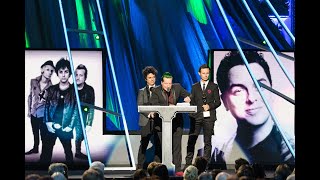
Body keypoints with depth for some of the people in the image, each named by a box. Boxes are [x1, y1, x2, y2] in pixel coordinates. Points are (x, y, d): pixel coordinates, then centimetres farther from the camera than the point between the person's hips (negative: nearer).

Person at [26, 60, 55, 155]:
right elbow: (30, 96, 7)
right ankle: (35, 148, 37)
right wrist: (29, 110, 9)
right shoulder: (34, 82, -5)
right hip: (34, 112, 4)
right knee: (35, 133, 20)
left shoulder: (51, 86, -14)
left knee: (44, 134, -7)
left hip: (44, 113, -4)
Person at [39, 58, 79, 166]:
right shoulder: (52, 89, 8)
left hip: (65, 128, -2)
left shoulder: (74, 91, 0)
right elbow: (47, 107, 8)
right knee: (46, 151, -2)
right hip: (51, 127, 2)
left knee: (68, 151, 9)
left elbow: (76, 110, -2)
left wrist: (70, 126, -9)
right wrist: (48, 123, -5)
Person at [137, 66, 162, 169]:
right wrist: (148, 114, -14)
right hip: (146, 121, -1)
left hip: (158, 121, 1)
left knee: (159, 144, -2)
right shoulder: (142, 91, 11)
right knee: (143, 144, -2)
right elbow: (140, 106, 1)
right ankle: (140, 167, 3)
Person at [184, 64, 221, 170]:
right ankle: (188, 163, -2)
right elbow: (192, 102, 12)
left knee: (207, 142, 2)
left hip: (209, 117, -1)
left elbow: (218, 102, 5)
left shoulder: (214, 86, 8)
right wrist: (191, 116, 1)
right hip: (196, 117, 1)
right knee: (191, 141, -5)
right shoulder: (195, 87, 12)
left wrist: (210, 106, -12)